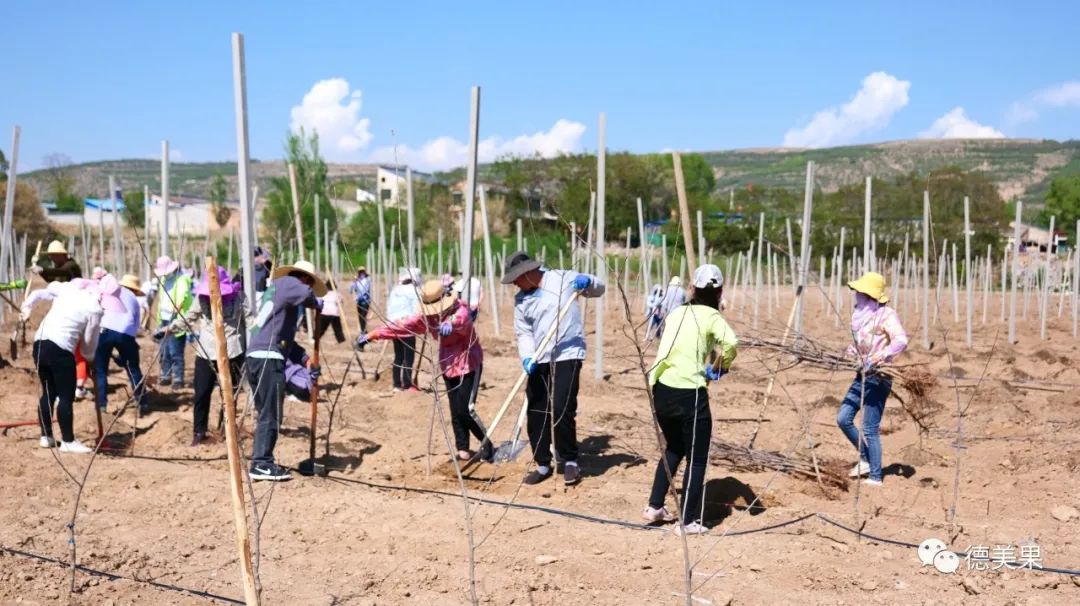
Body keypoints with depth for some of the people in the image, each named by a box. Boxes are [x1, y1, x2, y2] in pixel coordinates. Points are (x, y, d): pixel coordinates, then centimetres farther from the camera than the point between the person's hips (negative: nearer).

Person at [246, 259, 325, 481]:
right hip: (268, 357, -9)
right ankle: (261, 464, -4)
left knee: (266, 413, 15)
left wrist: (305, 359, 21)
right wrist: (316, 305, -1)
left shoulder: (274, 288, 28)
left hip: (255, 356, 9)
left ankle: (262, 461, 19)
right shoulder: (286, 282, 2)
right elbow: (305, 294, -24)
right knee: (271, 415, -6)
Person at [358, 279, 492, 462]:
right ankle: (463, 450, 13)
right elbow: (403, 325, -5)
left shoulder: (460, 310, -21)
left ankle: (487, 445, 2)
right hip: (448, 365, 6)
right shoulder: (427, 316, -3)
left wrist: (450, 324, -70)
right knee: (455, 411, 5)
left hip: (469, 363, -6)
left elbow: (461, 318, -45)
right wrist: (373, 334, -12)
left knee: (465, 409, -12)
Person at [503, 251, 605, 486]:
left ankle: (570, 462, 4)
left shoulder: (562, 279, -3)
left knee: (561, 409, -14)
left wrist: (587, 281, -17)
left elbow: (598, 288, 6)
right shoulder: (520, 299, 7)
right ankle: (543, 465, 21)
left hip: (567, 356, -5)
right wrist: (526, 357, -12)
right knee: (535, 413, 6)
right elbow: (524, 334, 7)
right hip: (538, 361, 5)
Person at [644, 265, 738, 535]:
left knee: (673, 447, 26)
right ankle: (689, 521, 10)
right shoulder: (711, 316, -2)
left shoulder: (676, 312, 14)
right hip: (689, 393, -6)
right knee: (697, 457, 8)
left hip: (660, 389, 6)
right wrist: (721, 367, -2)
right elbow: (730, 343, -20)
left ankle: (654, 507, 28)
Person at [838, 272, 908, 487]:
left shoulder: (886, 314, -14)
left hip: (878, 378, -8)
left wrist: (879, 358, -40)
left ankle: (875, 476, 7)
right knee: (843, 419, 8)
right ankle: (865, 458, 26)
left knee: (870, 429, -4)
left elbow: (901, 341, -29)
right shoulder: (861, 313, 10)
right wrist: (853, 351, 7)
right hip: (862, 376, 8)